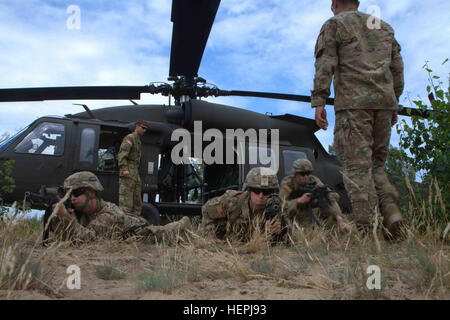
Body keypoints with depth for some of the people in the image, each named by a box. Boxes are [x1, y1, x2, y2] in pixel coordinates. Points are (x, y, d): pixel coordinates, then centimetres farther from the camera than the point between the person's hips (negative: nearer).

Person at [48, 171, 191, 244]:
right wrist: (57, 216, -43)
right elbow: (60, 237, -23)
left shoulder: (109, 213, -42)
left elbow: (88, 239, -51)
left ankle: (183, 224, 50)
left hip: (140, 232, -5)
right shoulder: (78, 211, -21)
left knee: (167, 234, 21)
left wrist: (65, 215, -60)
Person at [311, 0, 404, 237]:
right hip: (384, 101, 5)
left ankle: (365, 228, -12)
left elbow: (325, 65, -5)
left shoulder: (334, 24, 9)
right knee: (376, 162, 14)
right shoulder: (384, 27, 25)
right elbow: (397, 69, 21)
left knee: (357, 165, -7)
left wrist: (318, 102, -9)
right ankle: (390, 208, -7)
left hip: (352, 102, -5)